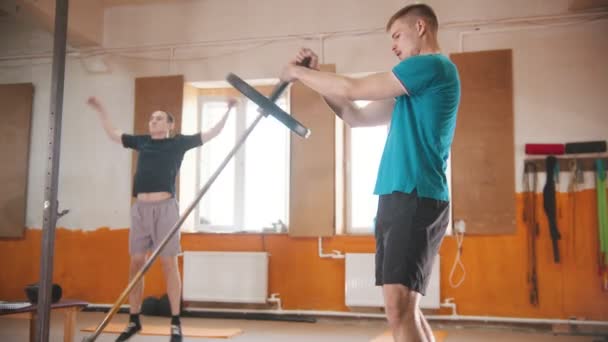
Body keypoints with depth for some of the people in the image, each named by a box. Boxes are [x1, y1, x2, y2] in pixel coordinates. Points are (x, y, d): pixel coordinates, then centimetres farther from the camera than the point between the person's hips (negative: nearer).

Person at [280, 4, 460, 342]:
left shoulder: (434, 66, -6)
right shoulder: (413, 83, 24)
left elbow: (351, 89, -7)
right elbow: (357, 116, 24)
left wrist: (298, 72, 6)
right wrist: (314, 74, 19)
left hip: (416, 200, -10)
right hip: (395, 198, 10)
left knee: (399, 307, -15)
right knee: (403, 307, 11)